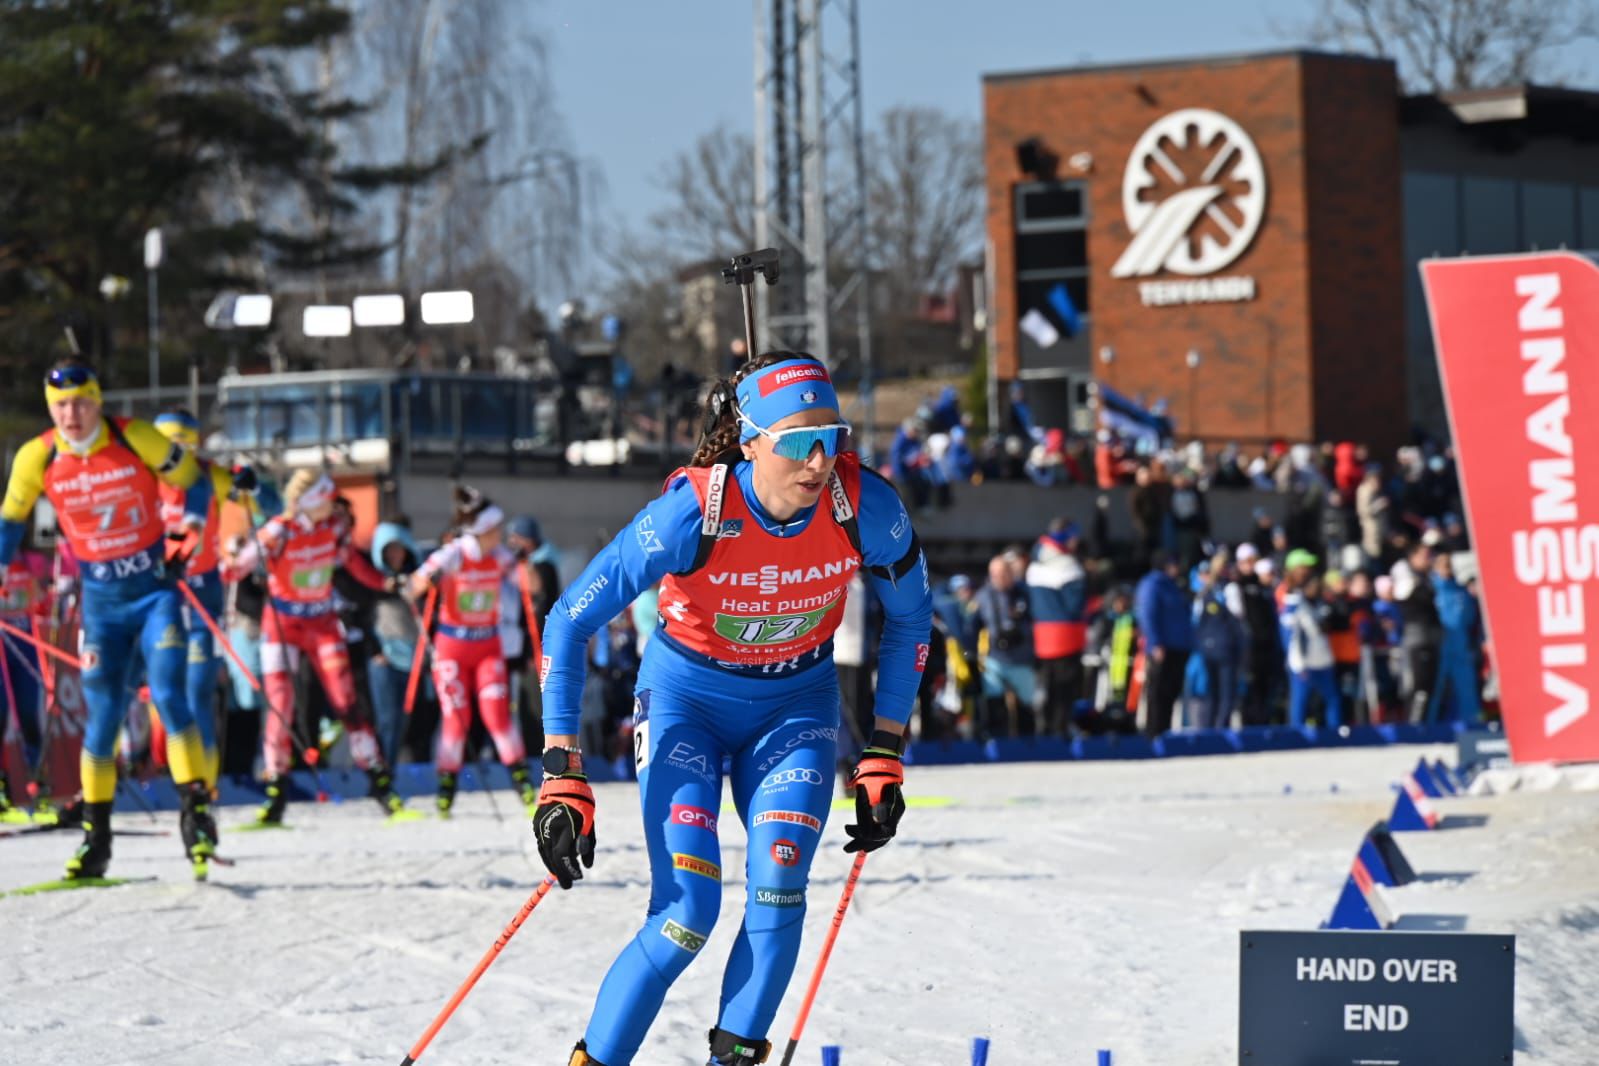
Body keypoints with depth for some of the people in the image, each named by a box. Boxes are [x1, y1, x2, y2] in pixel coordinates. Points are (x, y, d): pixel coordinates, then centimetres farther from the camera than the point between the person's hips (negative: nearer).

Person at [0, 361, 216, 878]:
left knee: (168, 696, -17)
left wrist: (194, 523, -13)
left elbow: (192, 480, 2)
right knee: (103, 714, 0)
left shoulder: (137, 438, -12)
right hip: (101, 599, 2)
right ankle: (95, 837, 10)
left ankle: (197, 813, -13)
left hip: (156, 588, -2)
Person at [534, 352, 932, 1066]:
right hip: (686, 696, -2)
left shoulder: (866, 507, -23)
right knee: (686, 916, -15)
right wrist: (562, 775, -26)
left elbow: (909, 617, -2)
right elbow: (569, 623, -23)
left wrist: (884, 756, -3)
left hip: (796, 703, 2)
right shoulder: (692, 512, -30)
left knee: (777, 889, -19)